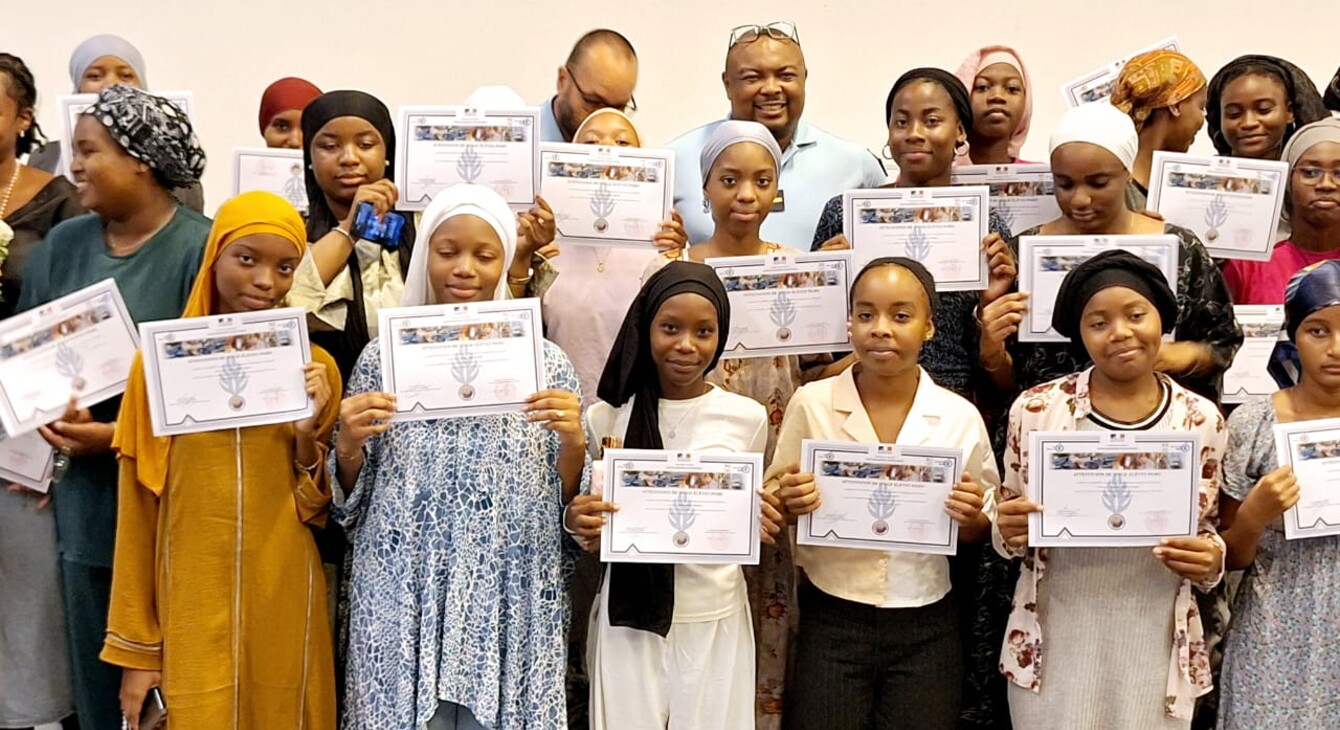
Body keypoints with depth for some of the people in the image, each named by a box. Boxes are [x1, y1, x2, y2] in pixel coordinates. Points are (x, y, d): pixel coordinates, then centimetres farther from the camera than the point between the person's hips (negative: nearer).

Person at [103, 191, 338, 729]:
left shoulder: (314, 368, 0)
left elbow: (319, 513, 3)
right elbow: (138, 515, 1)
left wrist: (307, 437, -14)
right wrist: (135, 646, 1)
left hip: (285, 614, 1)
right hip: (191, 617, -1)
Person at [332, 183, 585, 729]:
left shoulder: (546, 363, 1)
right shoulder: (383, 356, 2)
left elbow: (569, 504, 4)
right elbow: (349, 503, 6)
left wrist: (573, 443, -15)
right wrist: (348, 447, -13)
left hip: (509, 604, 0)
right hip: (400, 601, 0)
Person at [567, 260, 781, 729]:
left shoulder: (746, 417, 0)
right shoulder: (606, 417, -2)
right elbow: (586, 515, 6)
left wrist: (760, 524, -11)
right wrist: (574, 519, -17)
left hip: (715, 618, 1)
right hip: (629, 618, 0)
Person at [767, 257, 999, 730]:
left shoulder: (960, 417, -2)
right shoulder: (811, 404, -4)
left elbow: (982, 532, 8)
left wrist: (971, 518, -14)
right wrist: (790, 502, -18)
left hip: (926, 632, 1)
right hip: (831, 625, -1)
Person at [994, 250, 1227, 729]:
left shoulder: (1202, 420, -1)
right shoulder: (1035, 410, -4)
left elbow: (1207, 530, 11)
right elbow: (1008, 531, 6)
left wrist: (1211, 559, -11)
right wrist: (1009, 532, -16)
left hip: (1155, 640, 1)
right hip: (1054, 638, 0)